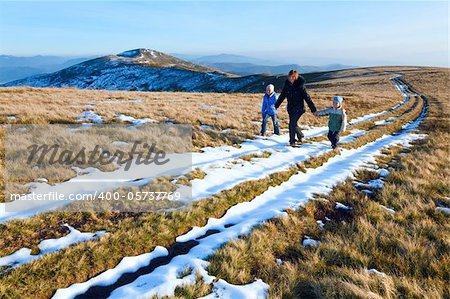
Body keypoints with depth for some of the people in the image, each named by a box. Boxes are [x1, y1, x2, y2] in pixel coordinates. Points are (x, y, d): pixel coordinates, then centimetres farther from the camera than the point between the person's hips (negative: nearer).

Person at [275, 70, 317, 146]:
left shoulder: (300, 85, -12)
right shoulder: (287, 85, 1)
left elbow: (307, 97, -11)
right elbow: (282, 96, 10)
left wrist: (313, 109, -12)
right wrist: (276, 105, 9)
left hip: (298, 108, -5)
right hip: (290, 108, 5)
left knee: (292, 124, -11)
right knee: (293, 124, 12)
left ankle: (292, 141, 3)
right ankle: (300, 136, 34)